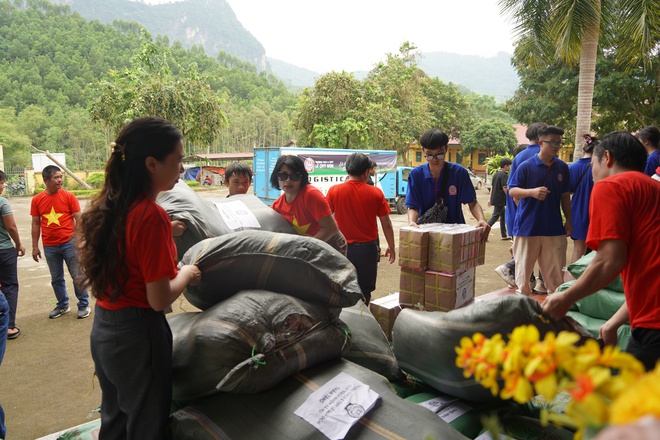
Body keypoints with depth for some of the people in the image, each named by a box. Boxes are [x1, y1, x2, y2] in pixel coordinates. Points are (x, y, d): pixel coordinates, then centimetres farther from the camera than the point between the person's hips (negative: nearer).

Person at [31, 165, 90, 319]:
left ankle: (84, 305, 14)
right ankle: (62, 305, 29)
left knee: (77, 276, 3)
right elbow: (35, 224, 7)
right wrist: (35, 247, 6)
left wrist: (80, 241, -8)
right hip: (49, 247, 3)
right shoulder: (37, 200, 2)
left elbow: (78, 220, -3)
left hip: (69, 243, -3)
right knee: (56, 278, 13)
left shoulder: (69, 197, -5)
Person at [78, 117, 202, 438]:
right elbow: (160, 300, -22)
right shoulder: (152, 216, -24)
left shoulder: (107, 206, 0)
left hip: (102, 328, 8)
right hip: (137, 335, -8)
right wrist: (187, 274, -4)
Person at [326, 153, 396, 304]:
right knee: (364, 292, 13)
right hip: (367, 249, 0)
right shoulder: (376, 193, -7)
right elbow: (386, 224, -2)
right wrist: (391, 247, 11)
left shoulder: (334, 191, -6)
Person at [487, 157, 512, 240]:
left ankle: (504, 235, 19)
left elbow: (492, 187, 18)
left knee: (503, 216, 15)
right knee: (495, 216, -5)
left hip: (495, 199, 9)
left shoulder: (496, 174, 13)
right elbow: (505, 188, -20)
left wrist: (491, 199, 21)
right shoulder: (504, 174, -14)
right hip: (500, 200, -9)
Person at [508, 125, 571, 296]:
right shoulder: (526, 166, -4)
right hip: (528, 226, -3)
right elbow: (512, 190, -6)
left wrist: (568, 220, 14)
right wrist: (532, 191, -24)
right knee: (524, 266, 7)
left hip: (554, 227, 3)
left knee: (555, 269, 7)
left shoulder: (562, 167, 8)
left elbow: (565, 196, 15)